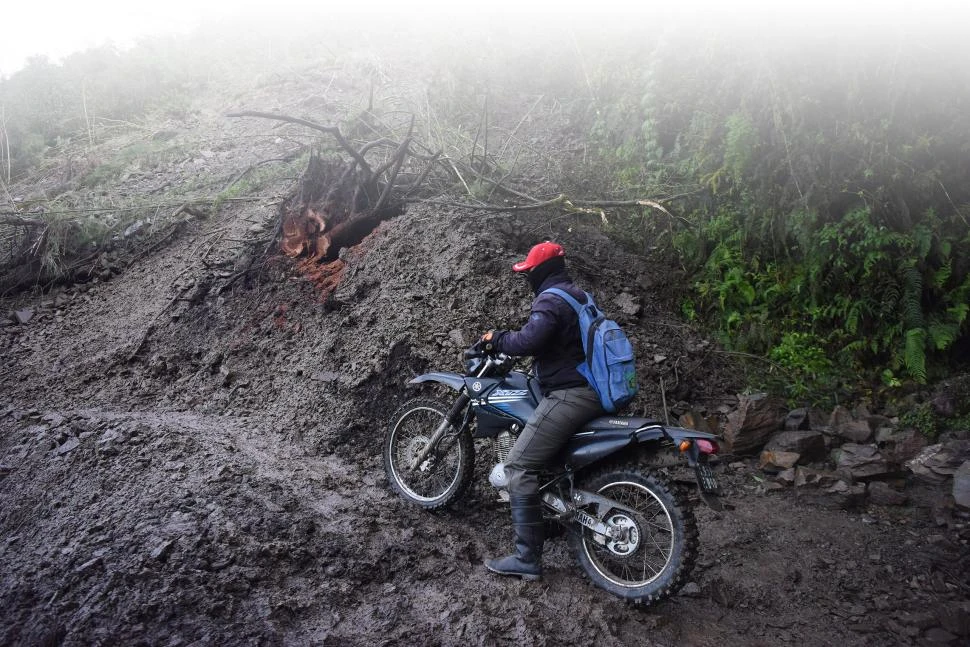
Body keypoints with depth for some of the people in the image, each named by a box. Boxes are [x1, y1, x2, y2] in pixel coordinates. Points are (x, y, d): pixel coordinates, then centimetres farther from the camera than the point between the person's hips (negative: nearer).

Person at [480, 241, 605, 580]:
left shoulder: (550, 300, -12)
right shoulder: (580, 296, 18)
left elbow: (528, 340, -26)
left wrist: (496, 339, -8)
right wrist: (507, 338, 28)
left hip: (569, 394, -11)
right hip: (594, 392, 11)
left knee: (518, 466, -12)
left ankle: (527, 558, -14)